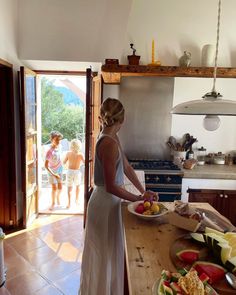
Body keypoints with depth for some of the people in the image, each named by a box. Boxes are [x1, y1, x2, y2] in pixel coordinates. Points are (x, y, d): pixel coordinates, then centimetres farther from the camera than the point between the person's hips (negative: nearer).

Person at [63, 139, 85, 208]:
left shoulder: (68, 153, -8)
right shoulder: (80, 154, -14)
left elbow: (64, 162, 1)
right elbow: (85, 163, -14)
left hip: (70, 171, 0)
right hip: (77, 172, 0)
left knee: (69, 187, 6)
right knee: (77, 186, 24)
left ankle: (69, 203, -2)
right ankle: (76, 200, 34)